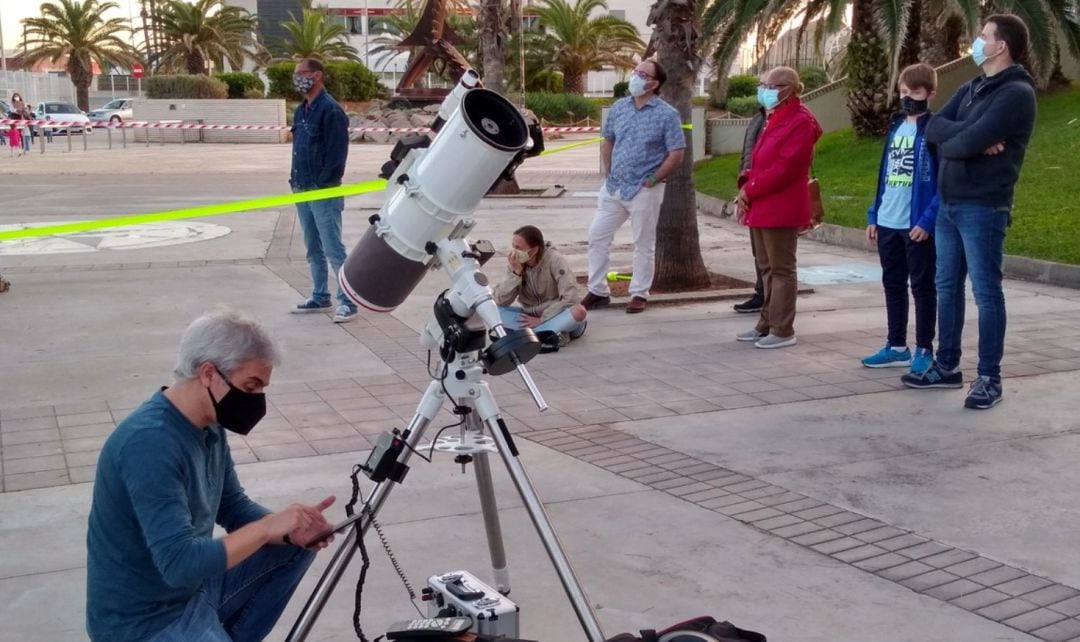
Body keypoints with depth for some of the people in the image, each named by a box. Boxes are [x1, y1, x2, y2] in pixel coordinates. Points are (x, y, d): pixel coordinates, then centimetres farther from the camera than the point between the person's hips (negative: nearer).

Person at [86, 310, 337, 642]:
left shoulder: (210, 425, 0)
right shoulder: (149, 442, -28)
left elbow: (234, 507, 9)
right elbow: (179, 564, -32)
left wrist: (290, 530, -10)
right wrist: (269, 525, -24)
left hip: (195, 586, 9)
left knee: (297, 546, 10)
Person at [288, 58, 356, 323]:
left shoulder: (330, 110, -12)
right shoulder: (301, 111, 15)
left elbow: (337, 153, -17)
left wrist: (321, 184, -18)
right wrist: (296, 178, 11)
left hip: (324, 192, -9)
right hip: (303, 190, 9)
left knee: (333, 249, -8)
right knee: (313, 249, 15)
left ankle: (348, 302, -4)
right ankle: (320, 297, 25)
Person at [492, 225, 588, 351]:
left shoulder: (554, 260, -19)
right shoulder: (515, 263, -8)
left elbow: (570, 298, -24)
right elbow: (500, 301, -14)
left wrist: (541, 320, -22)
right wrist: (516, 273, -24)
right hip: (530, 316, 4)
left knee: (579, 311, -36)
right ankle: (552, 334, -27)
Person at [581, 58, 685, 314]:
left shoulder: (667, 115, -9)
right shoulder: (619, 107, 6)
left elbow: (676, 155, -11)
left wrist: (652, 180, -11)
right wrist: (610, 173, 9)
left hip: (644, 191, -5)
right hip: (613, 187, 5)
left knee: (644, 244, 6)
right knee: (597, 236, 6)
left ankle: (639, 295, 17)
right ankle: (598, 291, 18)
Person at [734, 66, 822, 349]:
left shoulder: (800, 122, -14)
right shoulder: (775, 118, 18)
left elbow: (785, 168, -21)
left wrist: (750, 190, -16)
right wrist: (746, 183, 3)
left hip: (781, 208, -10)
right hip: (762, 206, 10)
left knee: (781, 270, -4)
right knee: (767, 268, 14)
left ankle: (782, 331, 2)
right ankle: (766, 325, 23)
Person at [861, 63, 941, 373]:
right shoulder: (896, 127, 13)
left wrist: (928, 220, -20)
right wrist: (873, 216, 12)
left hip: (918, 225, -7)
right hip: (888, 223, 7)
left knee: (922, 287, 3)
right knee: (893, 284, 13)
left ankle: (924, 351, 11)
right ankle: (897, 347, 24)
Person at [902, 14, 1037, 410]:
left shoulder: (1016, 93, -12)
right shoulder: (971, 89, 16)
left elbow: (968, 143, -22)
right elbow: (933, 128, 3)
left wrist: (948, 141, -2)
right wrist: (970, 135, -12)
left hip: (983, 208, -9)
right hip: (948, 204, 9)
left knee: (986, 293, -3)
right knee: (948, 287, 13)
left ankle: (989, 379, 3)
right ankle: (947, 367, 23)